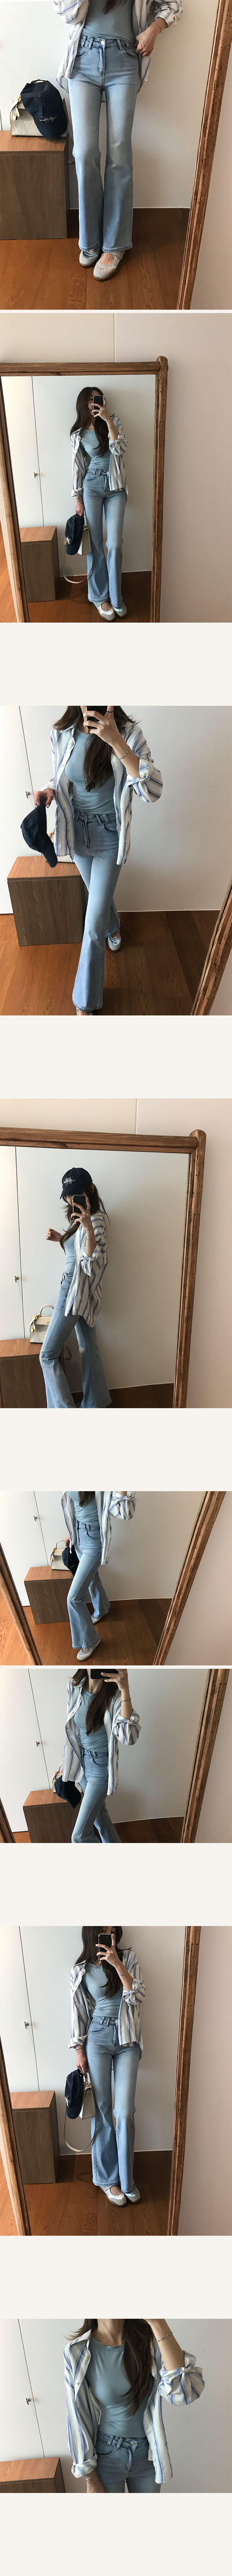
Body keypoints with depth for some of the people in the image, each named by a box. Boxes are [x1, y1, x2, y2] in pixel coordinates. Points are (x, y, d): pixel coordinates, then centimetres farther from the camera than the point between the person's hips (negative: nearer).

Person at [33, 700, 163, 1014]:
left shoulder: (129, 734, -23)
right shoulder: (62, 735, -13)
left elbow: (153, 792, -34)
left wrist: (117, 742, -42)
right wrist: (50, 791, -18)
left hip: (109, 837, -4)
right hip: (77, 831, 4)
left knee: (94, 925, -4)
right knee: (99, 894, 29)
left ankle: (86, 1001, 8)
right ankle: (113, 927, 63)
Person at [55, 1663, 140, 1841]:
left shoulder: (115, 1695, -22)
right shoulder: (74, 1687, -6)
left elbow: (129, 1738, -36)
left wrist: (125, 1691, -41)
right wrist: (67, 1763, 15)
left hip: (101, 1766, -6)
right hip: (81, 1762, 6)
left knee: (80, 1836, -7)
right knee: (99, 1813, 24)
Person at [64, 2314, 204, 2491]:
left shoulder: (150, 2339, -16)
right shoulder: (77, 2352, -19)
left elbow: (185, 2393, -31)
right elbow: (78, 2419, -9)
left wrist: (159, 2323, -37)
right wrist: (90, 2479, -5)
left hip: (148, 2454, 2)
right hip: (106, 2455, -2)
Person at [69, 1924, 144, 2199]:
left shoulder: (129, 1959, 0)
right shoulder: (82, 1971, 0)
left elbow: (137, 1996, -10)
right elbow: (79, 2012, 5)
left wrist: (118, 1964, -20)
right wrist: (80, 2050, 2)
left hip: (127, 2041, 0)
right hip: (98, 2039, 0)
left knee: (125, 2112, -3)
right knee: (102, 2111, 3)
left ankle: (126, 2180, 9)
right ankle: (107, 2179, 13)